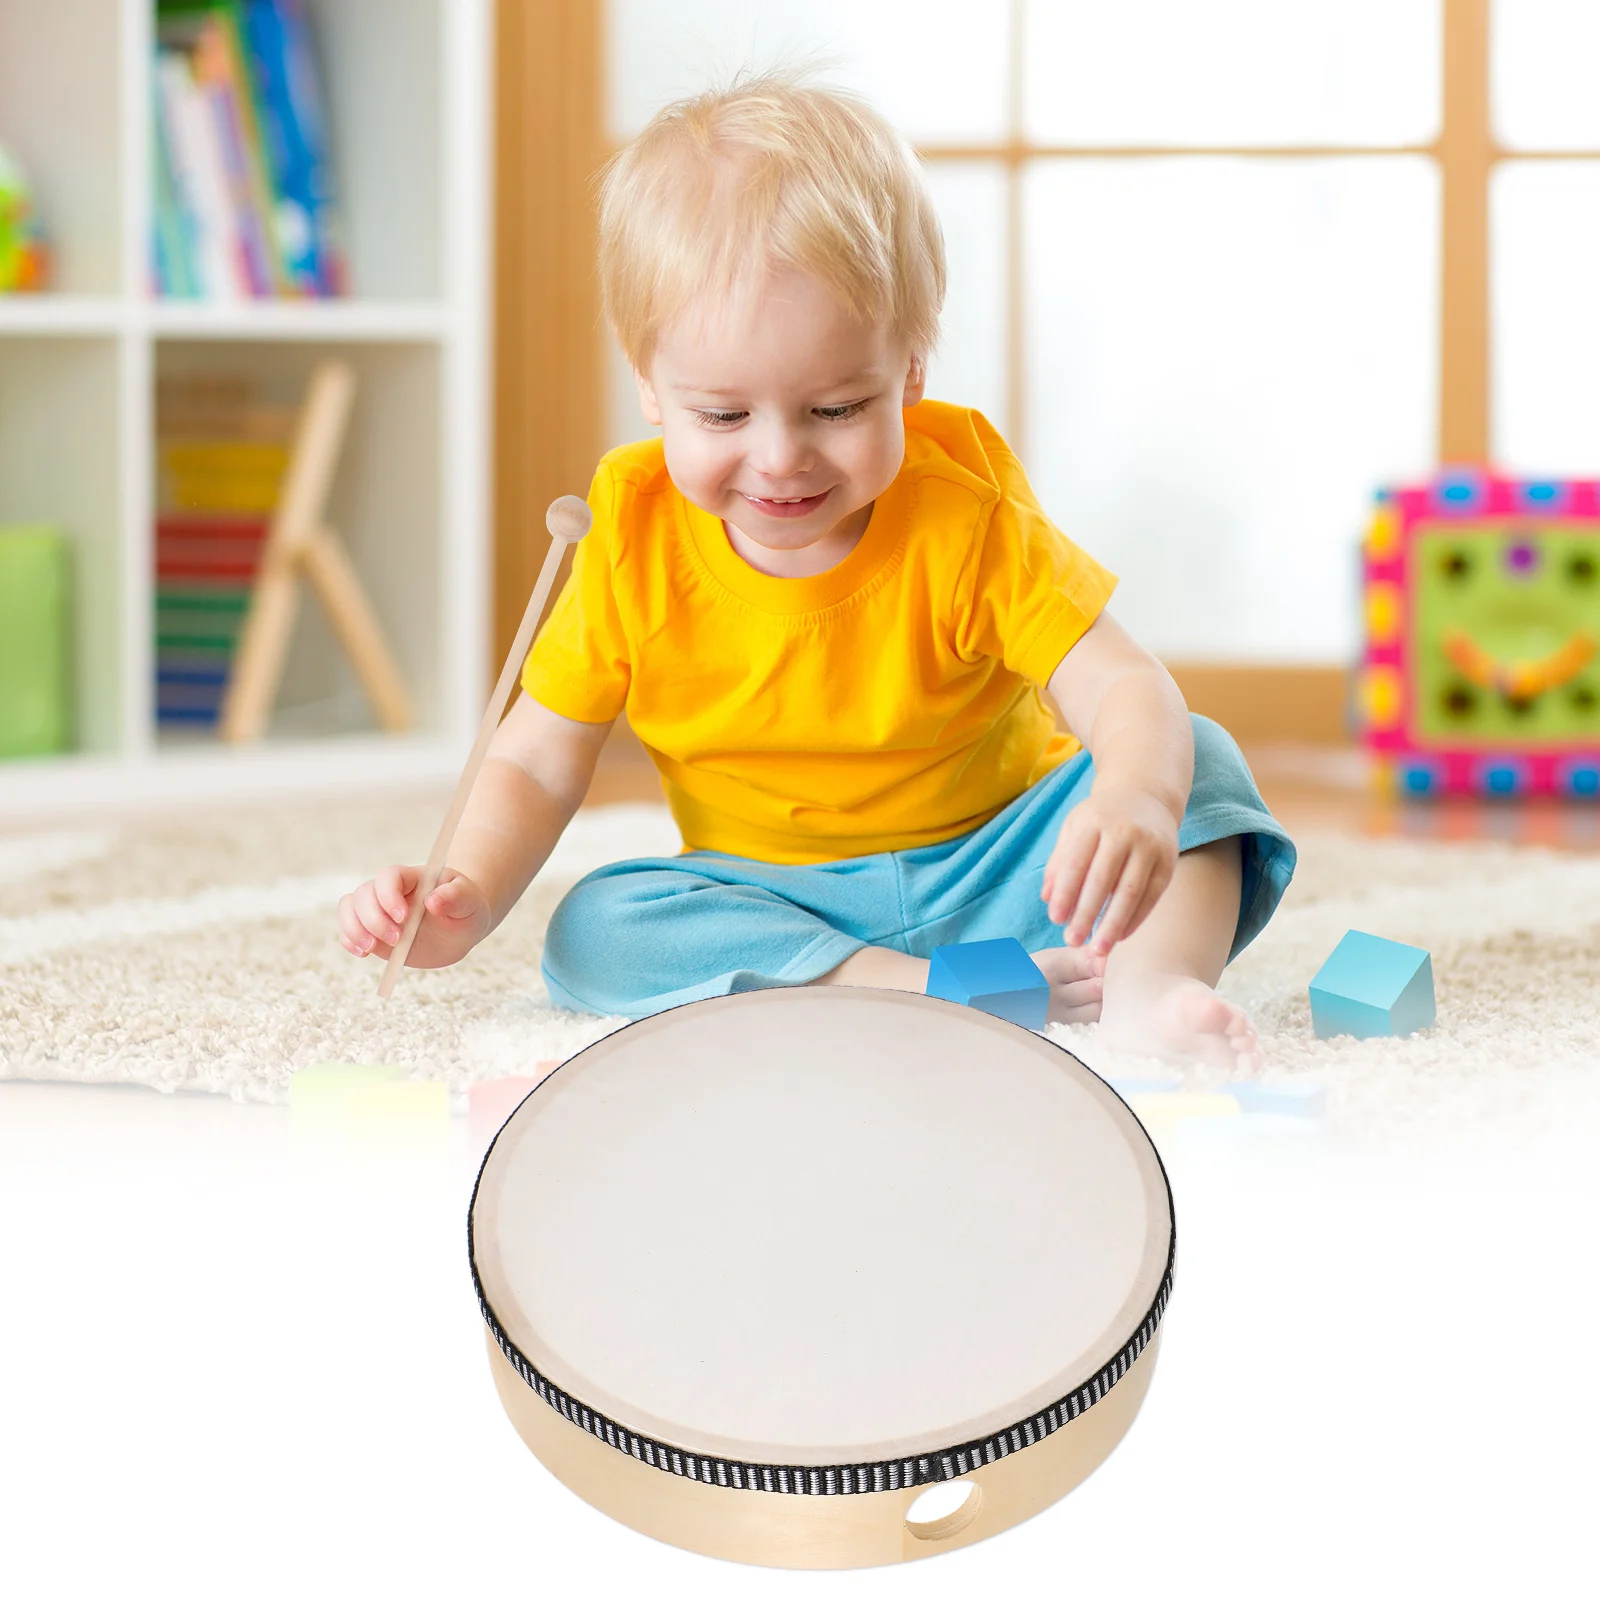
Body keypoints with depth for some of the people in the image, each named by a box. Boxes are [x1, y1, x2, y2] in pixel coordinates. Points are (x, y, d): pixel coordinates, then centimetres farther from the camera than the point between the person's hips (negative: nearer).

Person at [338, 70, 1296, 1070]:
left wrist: (1135, 803, -49)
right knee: (595, 931, -27)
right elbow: (537, 771, -3)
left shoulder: (964, 519, -15)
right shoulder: (635, 547, -10)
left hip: (992, 869, -1)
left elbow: (1131, 694, -24)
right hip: (774, 901, 1)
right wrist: (468, 898, -25)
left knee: (1197, 762, -20)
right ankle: (955, 989, -35)